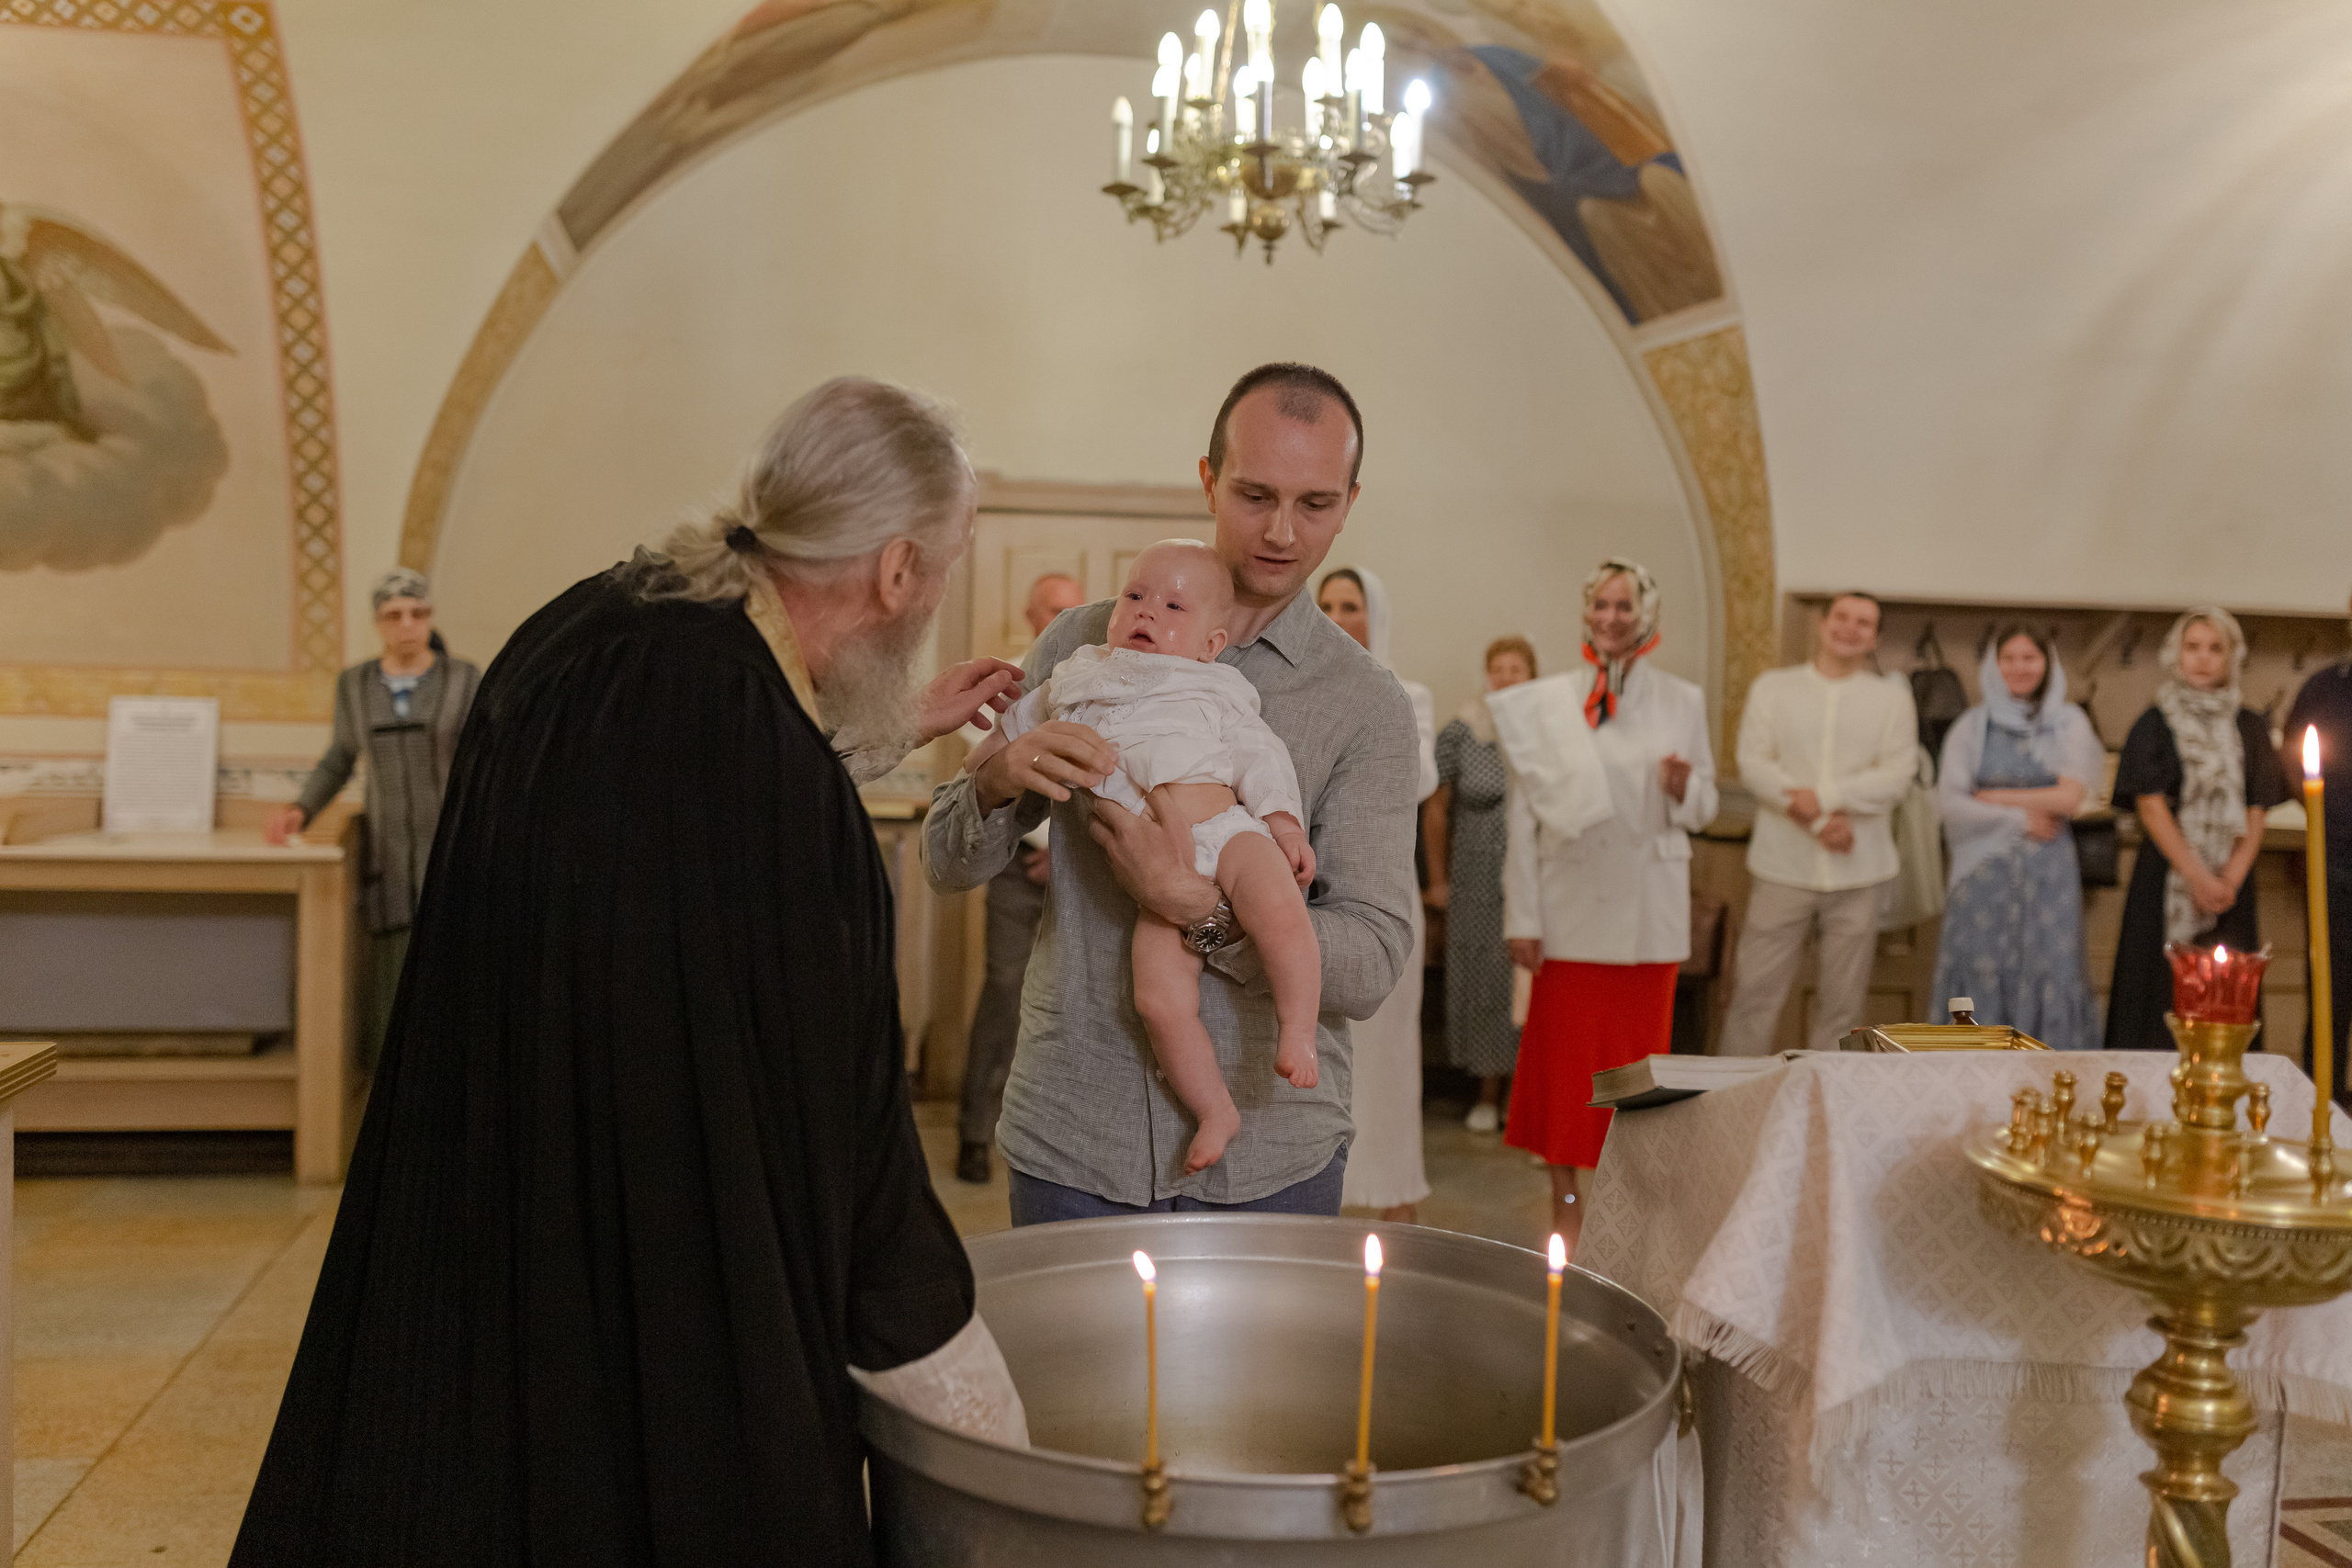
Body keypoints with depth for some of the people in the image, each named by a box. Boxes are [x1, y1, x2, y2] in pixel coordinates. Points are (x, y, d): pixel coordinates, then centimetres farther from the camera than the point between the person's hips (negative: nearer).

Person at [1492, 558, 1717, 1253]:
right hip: (1571, 904, -1)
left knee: (1638, 1053, 6)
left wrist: (1683, 789, -13)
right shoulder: (1547, 702, 2)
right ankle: (1565, 1204, 15)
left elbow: (1704, 810, 11)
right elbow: (1524, 816, 0)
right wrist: (1522, 918, -4)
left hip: (1649, 911, 1)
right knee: (1565, 1053, 2)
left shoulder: (1682, 701, 6)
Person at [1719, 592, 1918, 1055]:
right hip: (1783, 867, -1)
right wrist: (1818, 821, -14)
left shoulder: (1892, 697, 9)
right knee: (1755, 994, -2)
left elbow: (1898, 773, -3)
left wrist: (1823, 797, -16)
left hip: (1857, 874, 1)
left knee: (1842, 1005, 6)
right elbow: (1753, 763, -4)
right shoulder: (1773, 687, 7)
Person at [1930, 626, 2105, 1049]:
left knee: (2048, 976, -1)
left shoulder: (2069, 722, 8)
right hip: (1984, 870, 0)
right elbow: (1948, 800, -3)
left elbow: (2071, 795, -3)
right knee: (1981, 977, -1)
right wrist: (2020, 818, -6)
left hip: (2047, 874, 0)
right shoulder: (1972, 726, 6)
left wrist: (1996, 798, -2)